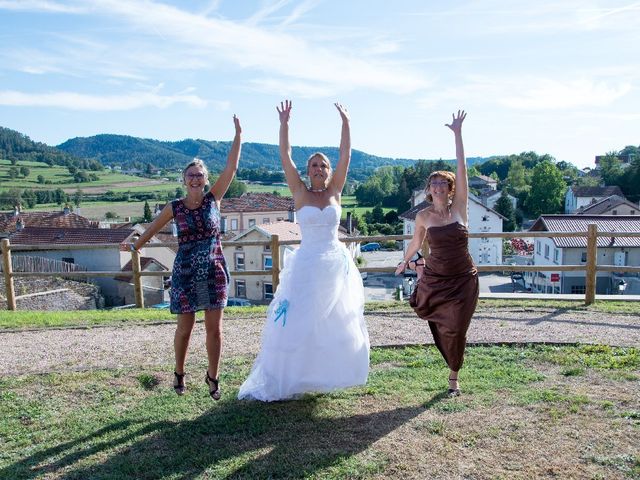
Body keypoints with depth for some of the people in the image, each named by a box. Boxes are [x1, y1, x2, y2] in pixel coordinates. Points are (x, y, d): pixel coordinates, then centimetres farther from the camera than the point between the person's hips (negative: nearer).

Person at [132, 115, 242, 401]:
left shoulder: (213, 199, 0)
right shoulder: (175, 207, 0)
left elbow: (231, 168, -6)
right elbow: (153, 227, 17)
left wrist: (238, 135, -9)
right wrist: (136, 245, 31)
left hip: (214, 273, 0)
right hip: (186, 275, 0)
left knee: (214, 329, 4)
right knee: (185, 329, 9)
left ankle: (212, 377, 23)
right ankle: (179, 374, 32)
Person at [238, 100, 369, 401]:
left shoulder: (335, 191, 5)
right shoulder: (300, 193, 0)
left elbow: (345, 154, 2)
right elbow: (285, 157, -6)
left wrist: (345, 122, 0)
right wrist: (284, 123, -10)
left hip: (336, 265, 3)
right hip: (306, 265, -3)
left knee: (336, 325, 10)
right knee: (296, 325, -2)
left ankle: (328, 376, 30)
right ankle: (276, 384, 9)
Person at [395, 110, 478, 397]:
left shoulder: (460, 207, -7)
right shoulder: (423, 216, -4)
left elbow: (462, 169, -14)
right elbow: (416, 242, 15)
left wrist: (457, 133, -16)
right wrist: (405, 262, 28)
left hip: (463, 279, -1)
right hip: (435, 279, 1)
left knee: (456, 329, 0)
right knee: (444, 328, 10)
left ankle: (454, 376, 21)